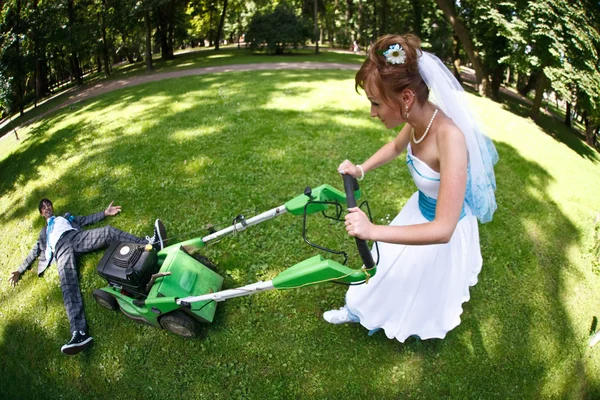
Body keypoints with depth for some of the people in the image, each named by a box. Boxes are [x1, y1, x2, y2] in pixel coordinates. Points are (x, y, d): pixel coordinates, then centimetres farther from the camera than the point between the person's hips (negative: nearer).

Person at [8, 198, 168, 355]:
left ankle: (151, 243, -47)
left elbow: (86, 220, 28)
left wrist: (105, 213, 13)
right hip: (61, 248, -2)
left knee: (108, 231, -28)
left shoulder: (66, 217, 41)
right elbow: (34, 252, 39)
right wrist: (19, 270, 31)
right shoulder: (44, 232, 41)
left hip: (77, 236, 2)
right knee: (68, 283, -30)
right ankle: (79, 333, -52)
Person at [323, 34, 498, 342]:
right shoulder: (418, 119, -19)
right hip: (419, 210, 6)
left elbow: (442, 230, -39)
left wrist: (373, 231, -40)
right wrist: (362, 169, -6)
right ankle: (360, 311, 54)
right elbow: (396, 146, 8)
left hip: (443, 227, -6)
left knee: (427, 286, 23)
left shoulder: (449, 136, -41)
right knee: (388, 264, 26)